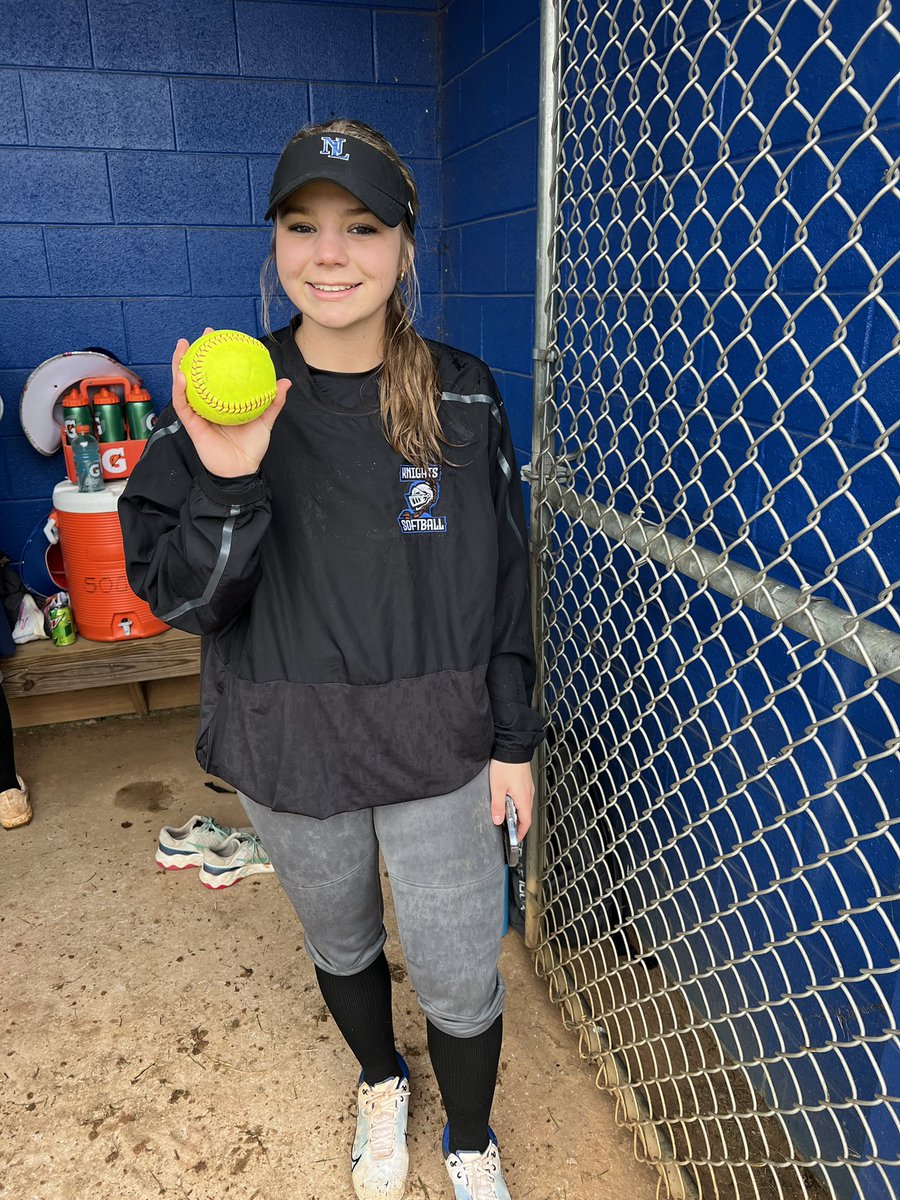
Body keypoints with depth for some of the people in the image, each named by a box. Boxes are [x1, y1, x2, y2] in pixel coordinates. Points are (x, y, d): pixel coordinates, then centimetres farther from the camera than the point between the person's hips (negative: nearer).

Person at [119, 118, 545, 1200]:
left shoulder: (462, 394, -6)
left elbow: (504, 578, 0)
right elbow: (177, 598, -11)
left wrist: (514, 738, 0)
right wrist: (226, 481, -29)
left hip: (439, 742, 0)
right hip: (291, 749, 1)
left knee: (461, 980, 11)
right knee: (339, 945, 24)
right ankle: (380, 1084, 57)